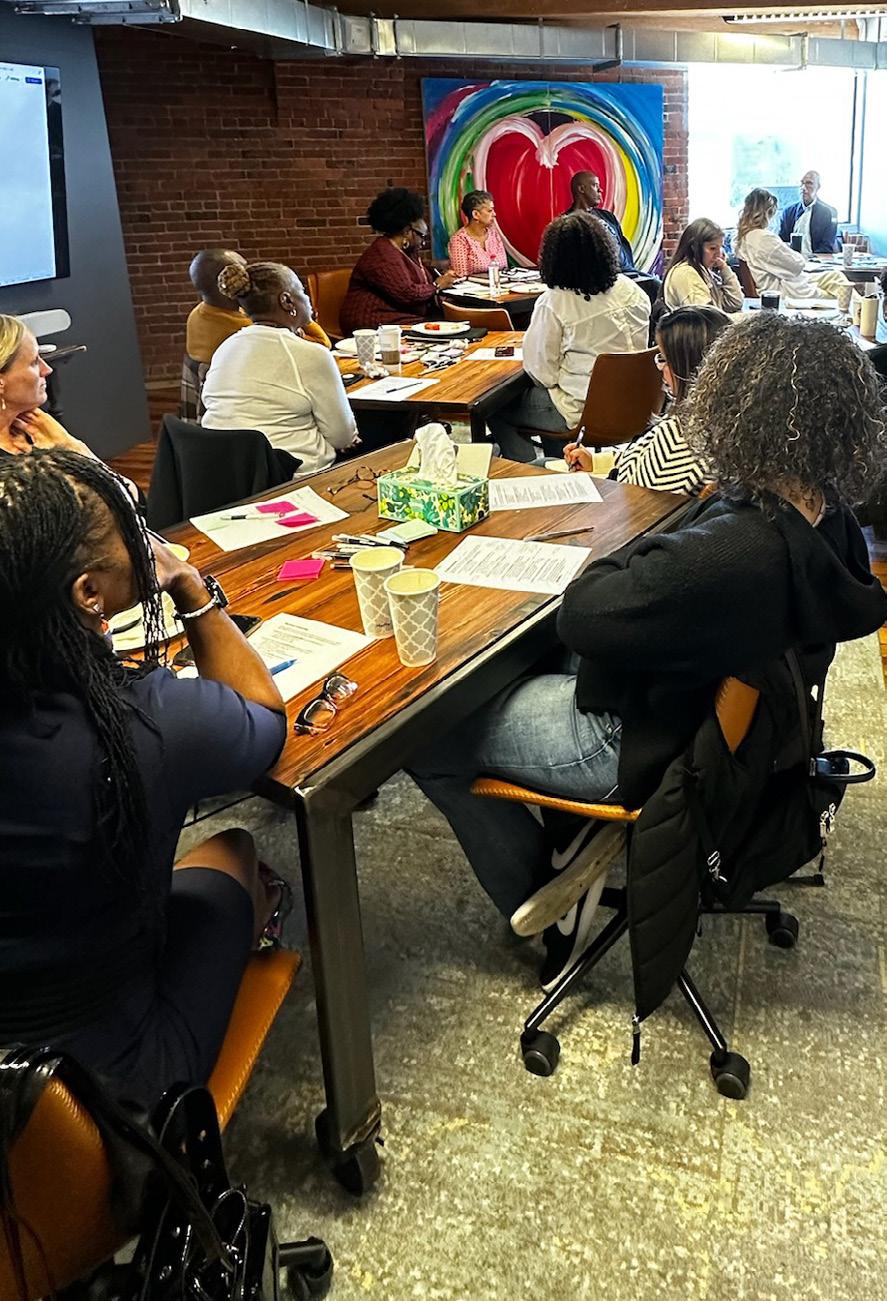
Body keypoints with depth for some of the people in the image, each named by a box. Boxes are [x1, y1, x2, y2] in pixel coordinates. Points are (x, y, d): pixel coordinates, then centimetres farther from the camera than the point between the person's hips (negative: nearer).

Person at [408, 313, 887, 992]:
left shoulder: (732, 553, -38)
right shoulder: (826, 519, -10)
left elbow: (581, 616, -26)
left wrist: (628, 553, -11)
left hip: (638, 742, -9)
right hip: (712, 710, 9)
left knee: (428, 735, 1)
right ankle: (574, 838, 27)